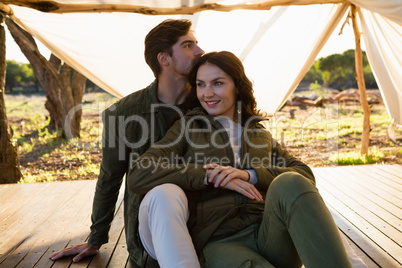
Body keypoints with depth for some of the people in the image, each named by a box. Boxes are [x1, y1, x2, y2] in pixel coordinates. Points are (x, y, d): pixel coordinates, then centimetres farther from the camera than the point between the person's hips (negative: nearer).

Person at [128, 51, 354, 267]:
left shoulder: (261, 135, 23)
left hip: (272, 234, 4)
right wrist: (211, 176, -9)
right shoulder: (187, 127, 14)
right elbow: (138, 176, -2)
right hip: (220, 242, -3)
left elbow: (305, 176, 8)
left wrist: (250, 175, -9)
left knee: (290, 184, -30)